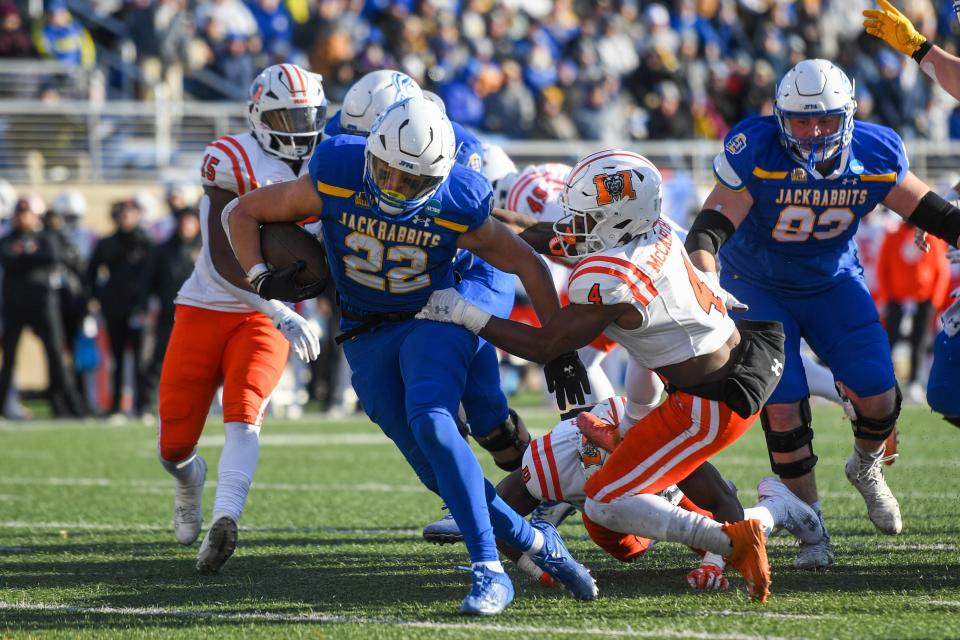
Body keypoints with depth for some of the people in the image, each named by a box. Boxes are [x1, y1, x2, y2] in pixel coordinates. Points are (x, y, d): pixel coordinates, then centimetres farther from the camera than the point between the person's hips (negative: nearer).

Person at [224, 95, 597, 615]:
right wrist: (261, 277, -21)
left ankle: (489, 570, -27)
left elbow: (529, 266, -4)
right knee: (438, 469, -6)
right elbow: (242, 212, -4)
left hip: (435, 319, -3)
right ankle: (536, 544, 10)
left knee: (432, 424, -30)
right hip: (368, 335, 3)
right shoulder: (333, 178, -18)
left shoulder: (458, 207, -19)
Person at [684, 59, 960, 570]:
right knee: (782, 407, -13)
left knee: (878, 397, -7)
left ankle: (866, 468, 28)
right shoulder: (756, 152, -26)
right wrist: (703, 272, -47)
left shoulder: (875, 155, -16)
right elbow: (714, 222, -29)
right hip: (759, 290, -3)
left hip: (834, 283, 3)